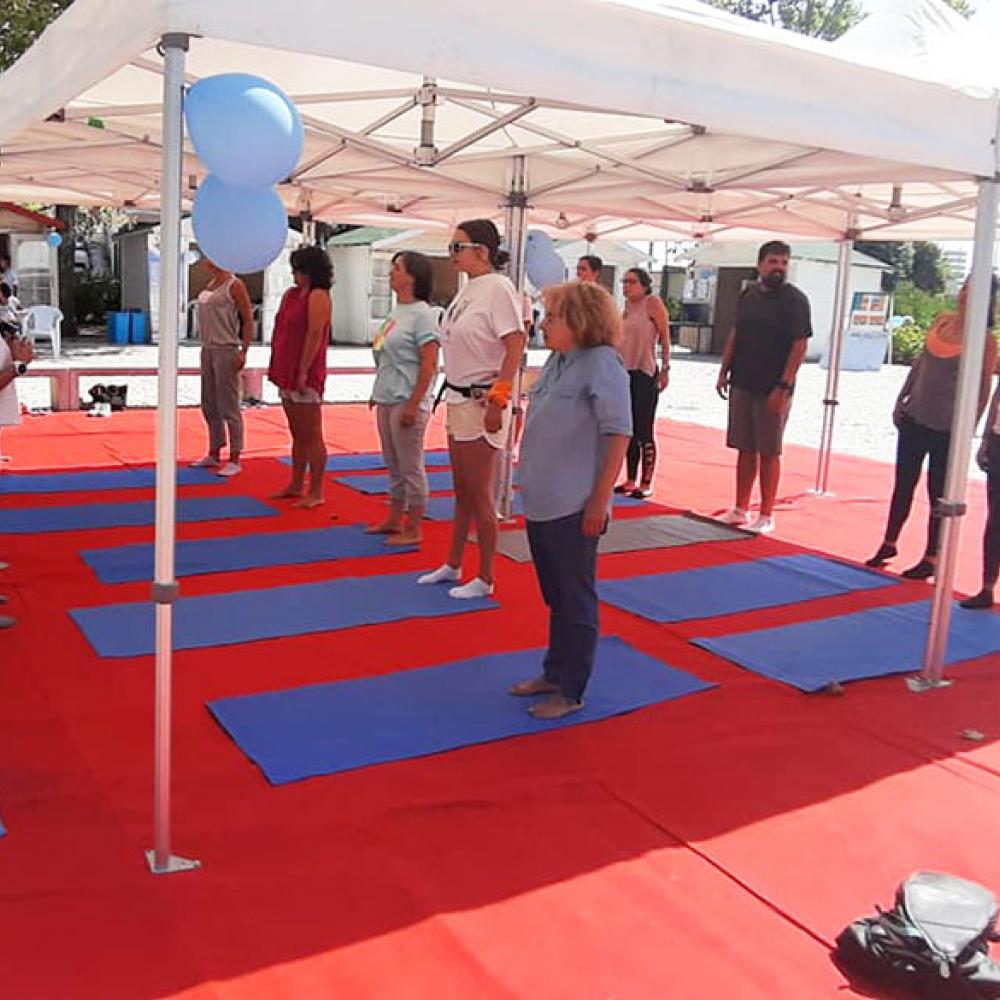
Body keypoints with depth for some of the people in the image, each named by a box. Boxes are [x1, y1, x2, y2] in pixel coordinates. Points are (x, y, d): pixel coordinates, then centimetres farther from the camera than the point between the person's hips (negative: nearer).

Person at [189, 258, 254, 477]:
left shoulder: (234, 285, -9)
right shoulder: (210, 284, 14)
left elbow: (248, 319, -12)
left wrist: (243, 352, -18)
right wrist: (206, 346, 14)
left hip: (225, 350, -8)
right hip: (207, 350, 8)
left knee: (228, 407, -4)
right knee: (209, 406, 14)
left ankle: (234, 460, 2)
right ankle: (214, 454, 25)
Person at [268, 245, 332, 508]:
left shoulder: (318, 296, -10)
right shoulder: (291, 294, 15)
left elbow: (315, 335, -18)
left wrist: (303, 371, -21)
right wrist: (277, 367, 12)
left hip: (305, 377, -9)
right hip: (287, 374, 9)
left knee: (311, 436, -3)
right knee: (297, 435, 16)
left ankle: (316, 492, 2)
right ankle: (296, 486, 25)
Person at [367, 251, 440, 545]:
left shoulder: (421, 314, -13)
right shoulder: (396, 311, 12)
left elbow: (429, 364, -17)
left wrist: (413, 404, -20)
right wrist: (378, 393, 18)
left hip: (406, 403, -9)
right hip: (387, 401, 9)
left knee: (411, 467, 1)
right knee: (393, 465, 17)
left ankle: (413, 529, 11)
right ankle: (394, 520, 29)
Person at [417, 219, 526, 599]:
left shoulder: (497, 287, -15)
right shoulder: (468, 289, 11)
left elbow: (515, 345, -20)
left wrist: (497, 401, -23)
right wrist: (452, 396, 15)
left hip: (482, 402, -9)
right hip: (458, 398, 9)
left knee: (479, 493, 0)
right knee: (462, 490, 18)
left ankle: (485, 579, 13)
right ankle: (452, 566, 30)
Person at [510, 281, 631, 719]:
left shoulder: (602, 365, -16)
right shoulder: (557, 361, 9)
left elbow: (618, 435, -18)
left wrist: (600, 500, -19)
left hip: (573, 509, -8)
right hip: (541, 503, 8)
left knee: (575, 601, 5)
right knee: (555, 597, 20)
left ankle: (570, 691, 17)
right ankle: (554, 673, 35)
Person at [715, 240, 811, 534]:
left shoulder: (795, 300, -8)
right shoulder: (748, 295, 9)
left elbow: (800, 346, -12)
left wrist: (783, 387, -18)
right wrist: (724, 371, 10)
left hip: (773, 390, -5)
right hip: (742, 385, 5)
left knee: (769, 452, 0)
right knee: (745, 449, 11)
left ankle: (766, 517, 9)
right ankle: (740, 510, 20)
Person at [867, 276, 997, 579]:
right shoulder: (942, 321, 5)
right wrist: (901, 400, 12)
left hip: (947, 429, -5)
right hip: (914, 418, 5)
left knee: (939, 495, 6)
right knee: (903, 485, 14)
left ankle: (930, 559, 17)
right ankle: (889, 544, 28)